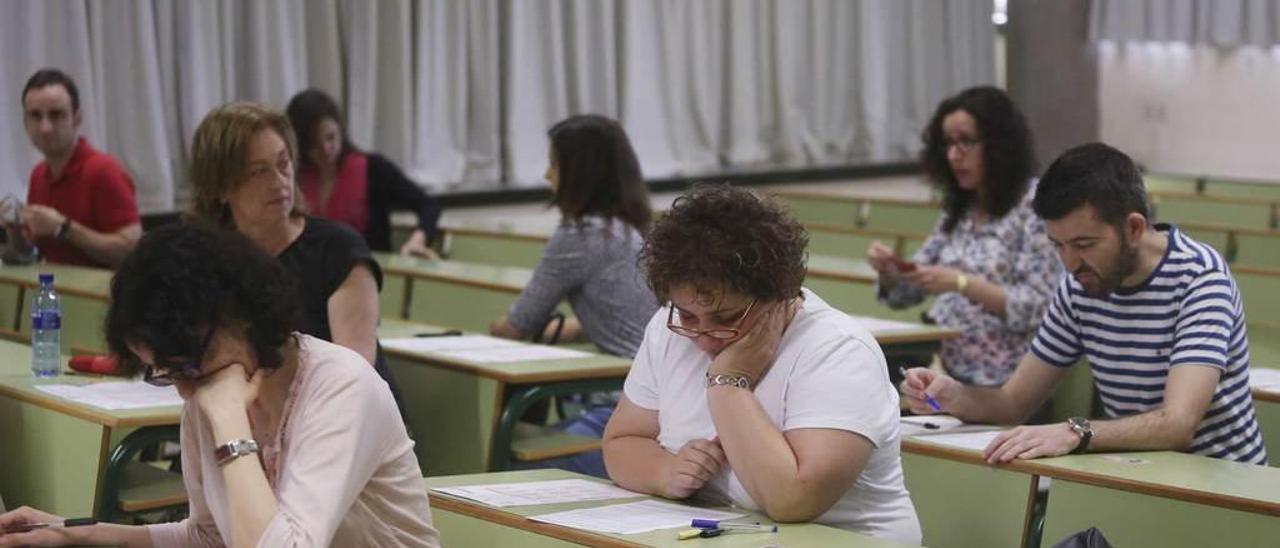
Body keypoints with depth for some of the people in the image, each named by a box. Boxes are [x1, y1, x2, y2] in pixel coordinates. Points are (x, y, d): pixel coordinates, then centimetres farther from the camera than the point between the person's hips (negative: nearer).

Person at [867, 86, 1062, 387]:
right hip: (949, 374, 6)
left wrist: (963, 283, -20)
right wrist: (889, 270, -2)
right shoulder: (957, 210, 13)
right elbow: (905, 293, 19)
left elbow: (1039, 309, -13)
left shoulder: (1033, 206, -7)